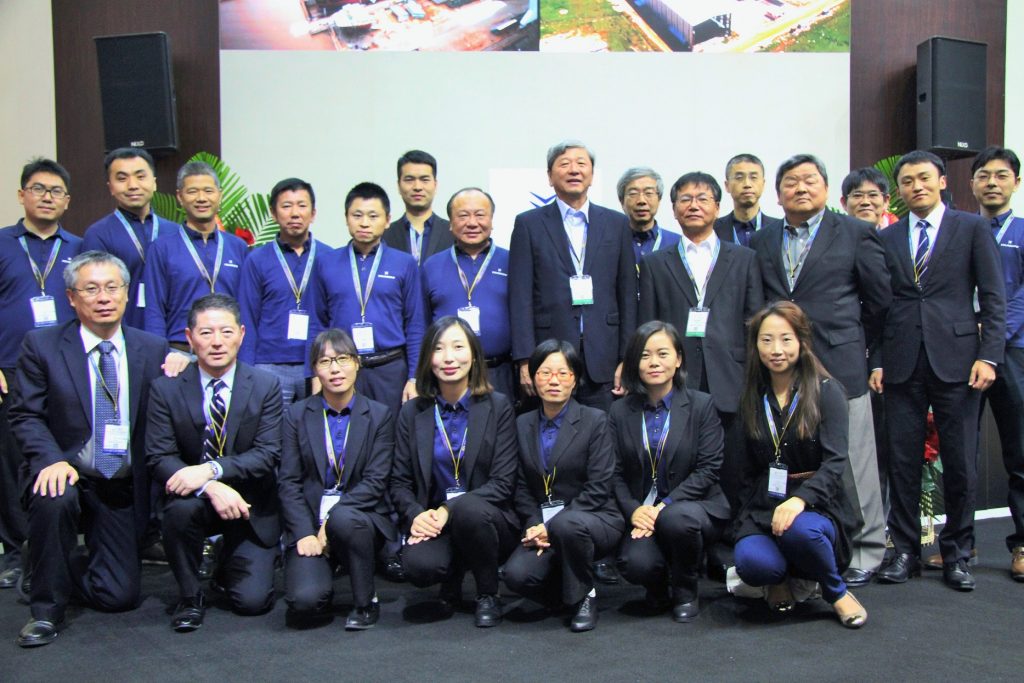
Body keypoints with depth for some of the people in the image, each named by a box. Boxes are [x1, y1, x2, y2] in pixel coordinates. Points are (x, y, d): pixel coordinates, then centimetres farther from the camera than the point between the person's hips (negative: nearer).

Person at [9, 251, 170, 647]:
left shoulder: (153, 350, 3)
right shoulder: (42, 345, -3)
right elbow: (26, 415, -8)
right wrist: (53, 460, -23)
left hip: (123, 489, 2)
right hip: (69, 475, -2)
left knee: (119, 596, -5)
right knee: (54, 500, -38)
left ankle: (68, 566, 31)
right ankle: (46, 608, -15)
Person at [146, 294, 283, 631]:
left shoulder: (265, 386, -6)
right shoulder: (166, 389, -6)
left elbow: (267, 454, -13)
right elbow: (159, 457, -12)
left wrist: (211, 469, -29)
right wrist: (211, 488, -29)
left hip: (251, 506, 0)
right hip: (194, 497, 0)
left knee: (252, 601, -11)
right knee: (180, 508, -35)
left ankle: (230, 569, 28)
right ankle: (190, 596, -9)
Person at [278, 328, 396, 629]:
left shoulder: (380, 416, 3)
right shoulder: (297, 415, 6)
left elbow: (375, 481, -5)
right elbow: (288, 482, 1)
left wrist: (331, 517, -17)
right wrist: (304, 533, -13)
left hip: (360, 517, 0)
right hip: (308, 521, 1)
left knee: (343, 519, -38)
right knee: (305, 600, -25)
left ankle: (366, 603, -12)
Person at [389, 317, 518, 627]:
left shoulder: (498, 408, 0)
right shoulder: (413, 413, 7)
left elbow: (503, 482, -7)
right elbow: (400, 482, 6)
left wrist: (449, 510, -20)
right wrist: (416, 515, -17)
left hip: (487, 518, -1)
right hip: (432, 521, 1)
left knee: (467, 507, -36)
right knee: (418, 564, -32)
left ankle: (488, 595, -8)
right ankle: (451, 585, 8)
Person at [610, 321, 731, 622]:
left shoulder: (702, 405, 0)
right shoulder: (621, 412, 7)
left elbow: (708, 469, -8)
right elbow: (617, 473, 4)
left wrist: (665, 506, -18)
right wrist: (633, 509, -16)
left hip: (694, 505, -1)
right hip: (643, 514, 2)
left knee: (676, 518, -38)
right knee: (635, 563, -29)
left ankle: (686, 593, -6)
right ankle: (660, 586, 12)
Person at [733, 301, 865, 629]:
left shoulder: (826, 391, -1)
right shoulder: (753, 398, 11)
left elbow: (835, 461, -11)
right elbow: (748, 469, 12)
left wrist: (801, 498, -28)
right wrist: (745, 517, -1)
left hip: (816, 506, -2)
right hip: (763, 507, 2)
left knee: (800, 530, -38)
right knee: (751, 562, -31)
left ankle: (837, 592, -5)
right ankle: (780, 580, 9)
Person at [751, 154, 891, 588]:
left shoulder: (855, 234, 3)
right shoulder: (762, 242, 13)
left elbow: (880, 299, 6)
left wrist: (856, 343, 10)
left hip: (839, 367, -3)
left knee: (851, 462, 0)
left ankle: (865, 549, 14)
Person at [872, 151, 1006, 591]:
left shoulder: (973, 229, 5)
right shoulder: (887, 238, 12)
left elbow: (993, 298, 1)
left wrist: (988, 356, -7)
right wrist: (877, 361, 5)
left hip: (956, 360, -2)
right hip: (903, 364, 2)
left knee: (961, 464, 2)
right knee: (903, 461, 4)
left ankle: (957, 554, 15)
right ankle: (905, 551, 15)